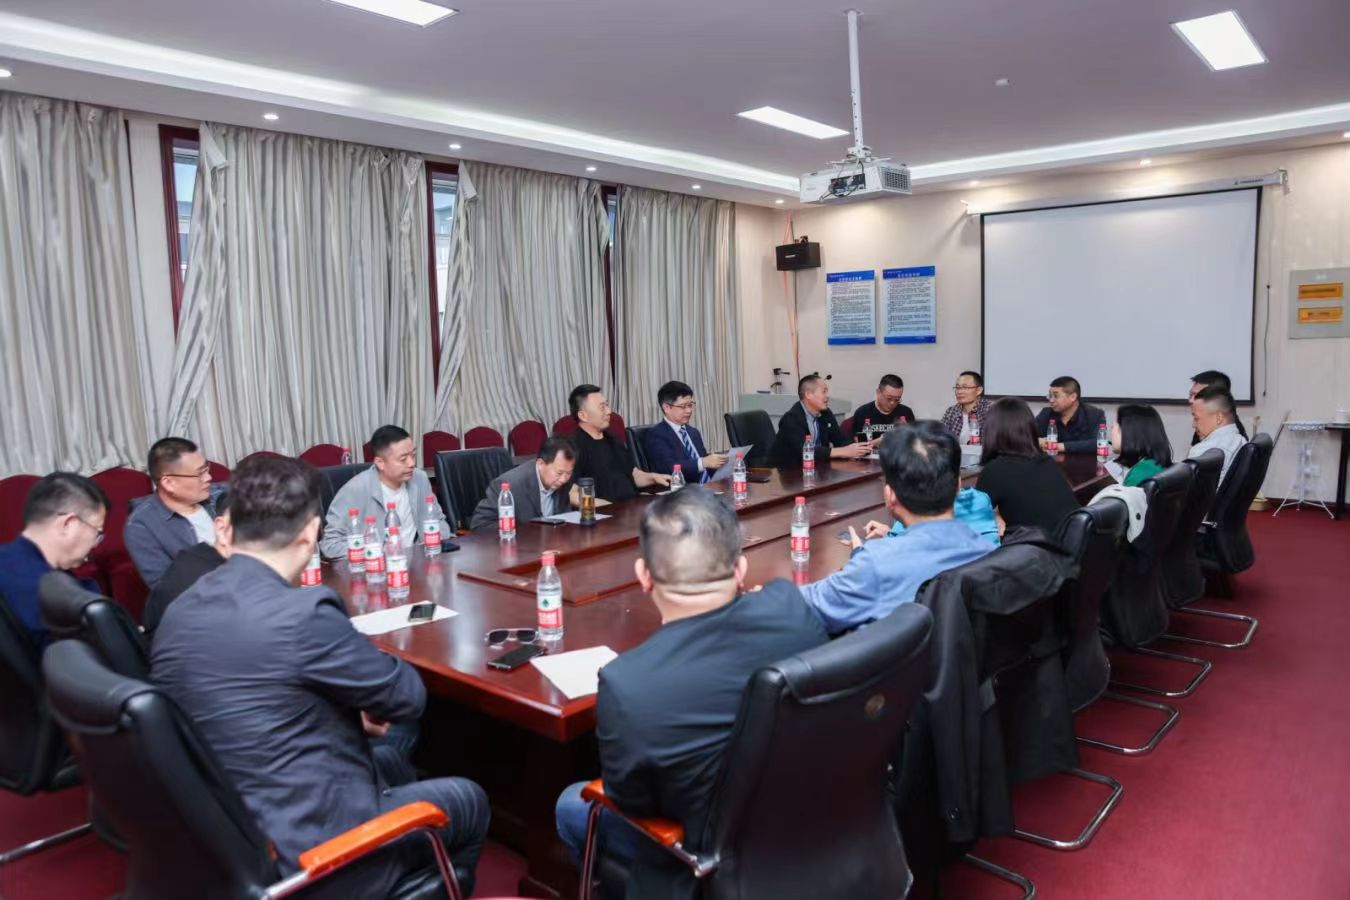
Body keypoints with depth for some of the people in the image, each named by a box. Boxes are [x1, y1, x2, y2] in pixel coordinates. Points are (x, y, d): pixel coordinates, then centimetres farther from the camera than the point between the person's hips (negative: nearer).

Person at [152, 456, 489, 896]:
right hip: (305, 858, -8)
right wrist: (366, 701, 9)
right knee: (468, 800, 17)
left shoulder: (179, 611, -2)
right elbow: (406, 695, -12)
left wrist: (348, 709, 9)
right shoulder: (302, 612, -27)